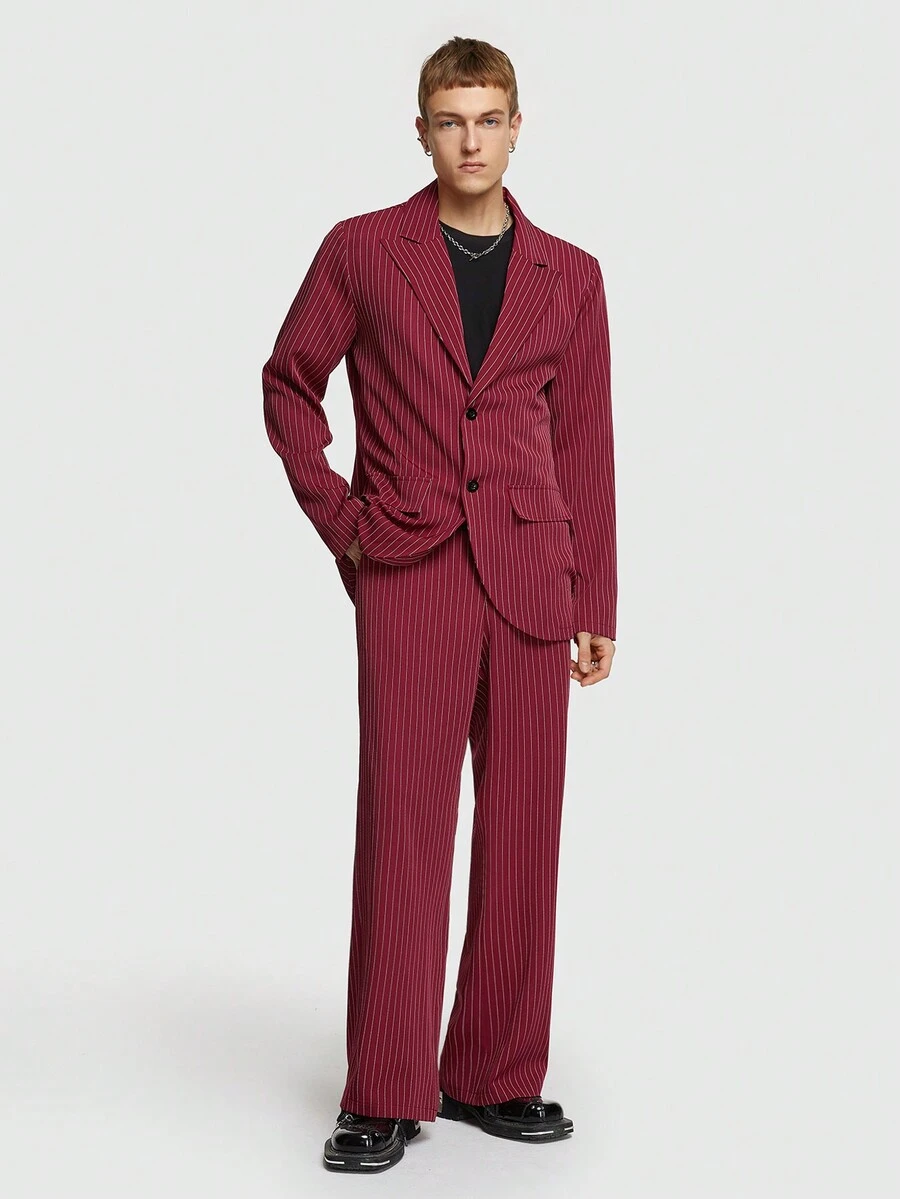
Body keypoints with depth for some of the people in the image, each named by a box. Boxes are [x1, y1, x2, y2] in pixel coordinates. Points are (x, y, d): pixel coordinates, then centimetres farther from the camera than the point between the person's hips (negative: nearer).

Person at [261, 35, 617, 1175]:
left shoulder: (569, 277, 10)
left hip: (530, 576, 3)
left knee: (524, 834, 5)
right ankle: (385, 1099, 4)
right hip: (409, 576, -2)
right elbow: (289, 384, 14)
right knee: (402, 827, -4)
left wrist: (598, 607, 7)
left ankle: (494, 1077, 18)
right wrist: (336, 516, 3)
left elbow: (586, 451, 11)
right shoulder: (361, 250, 5)